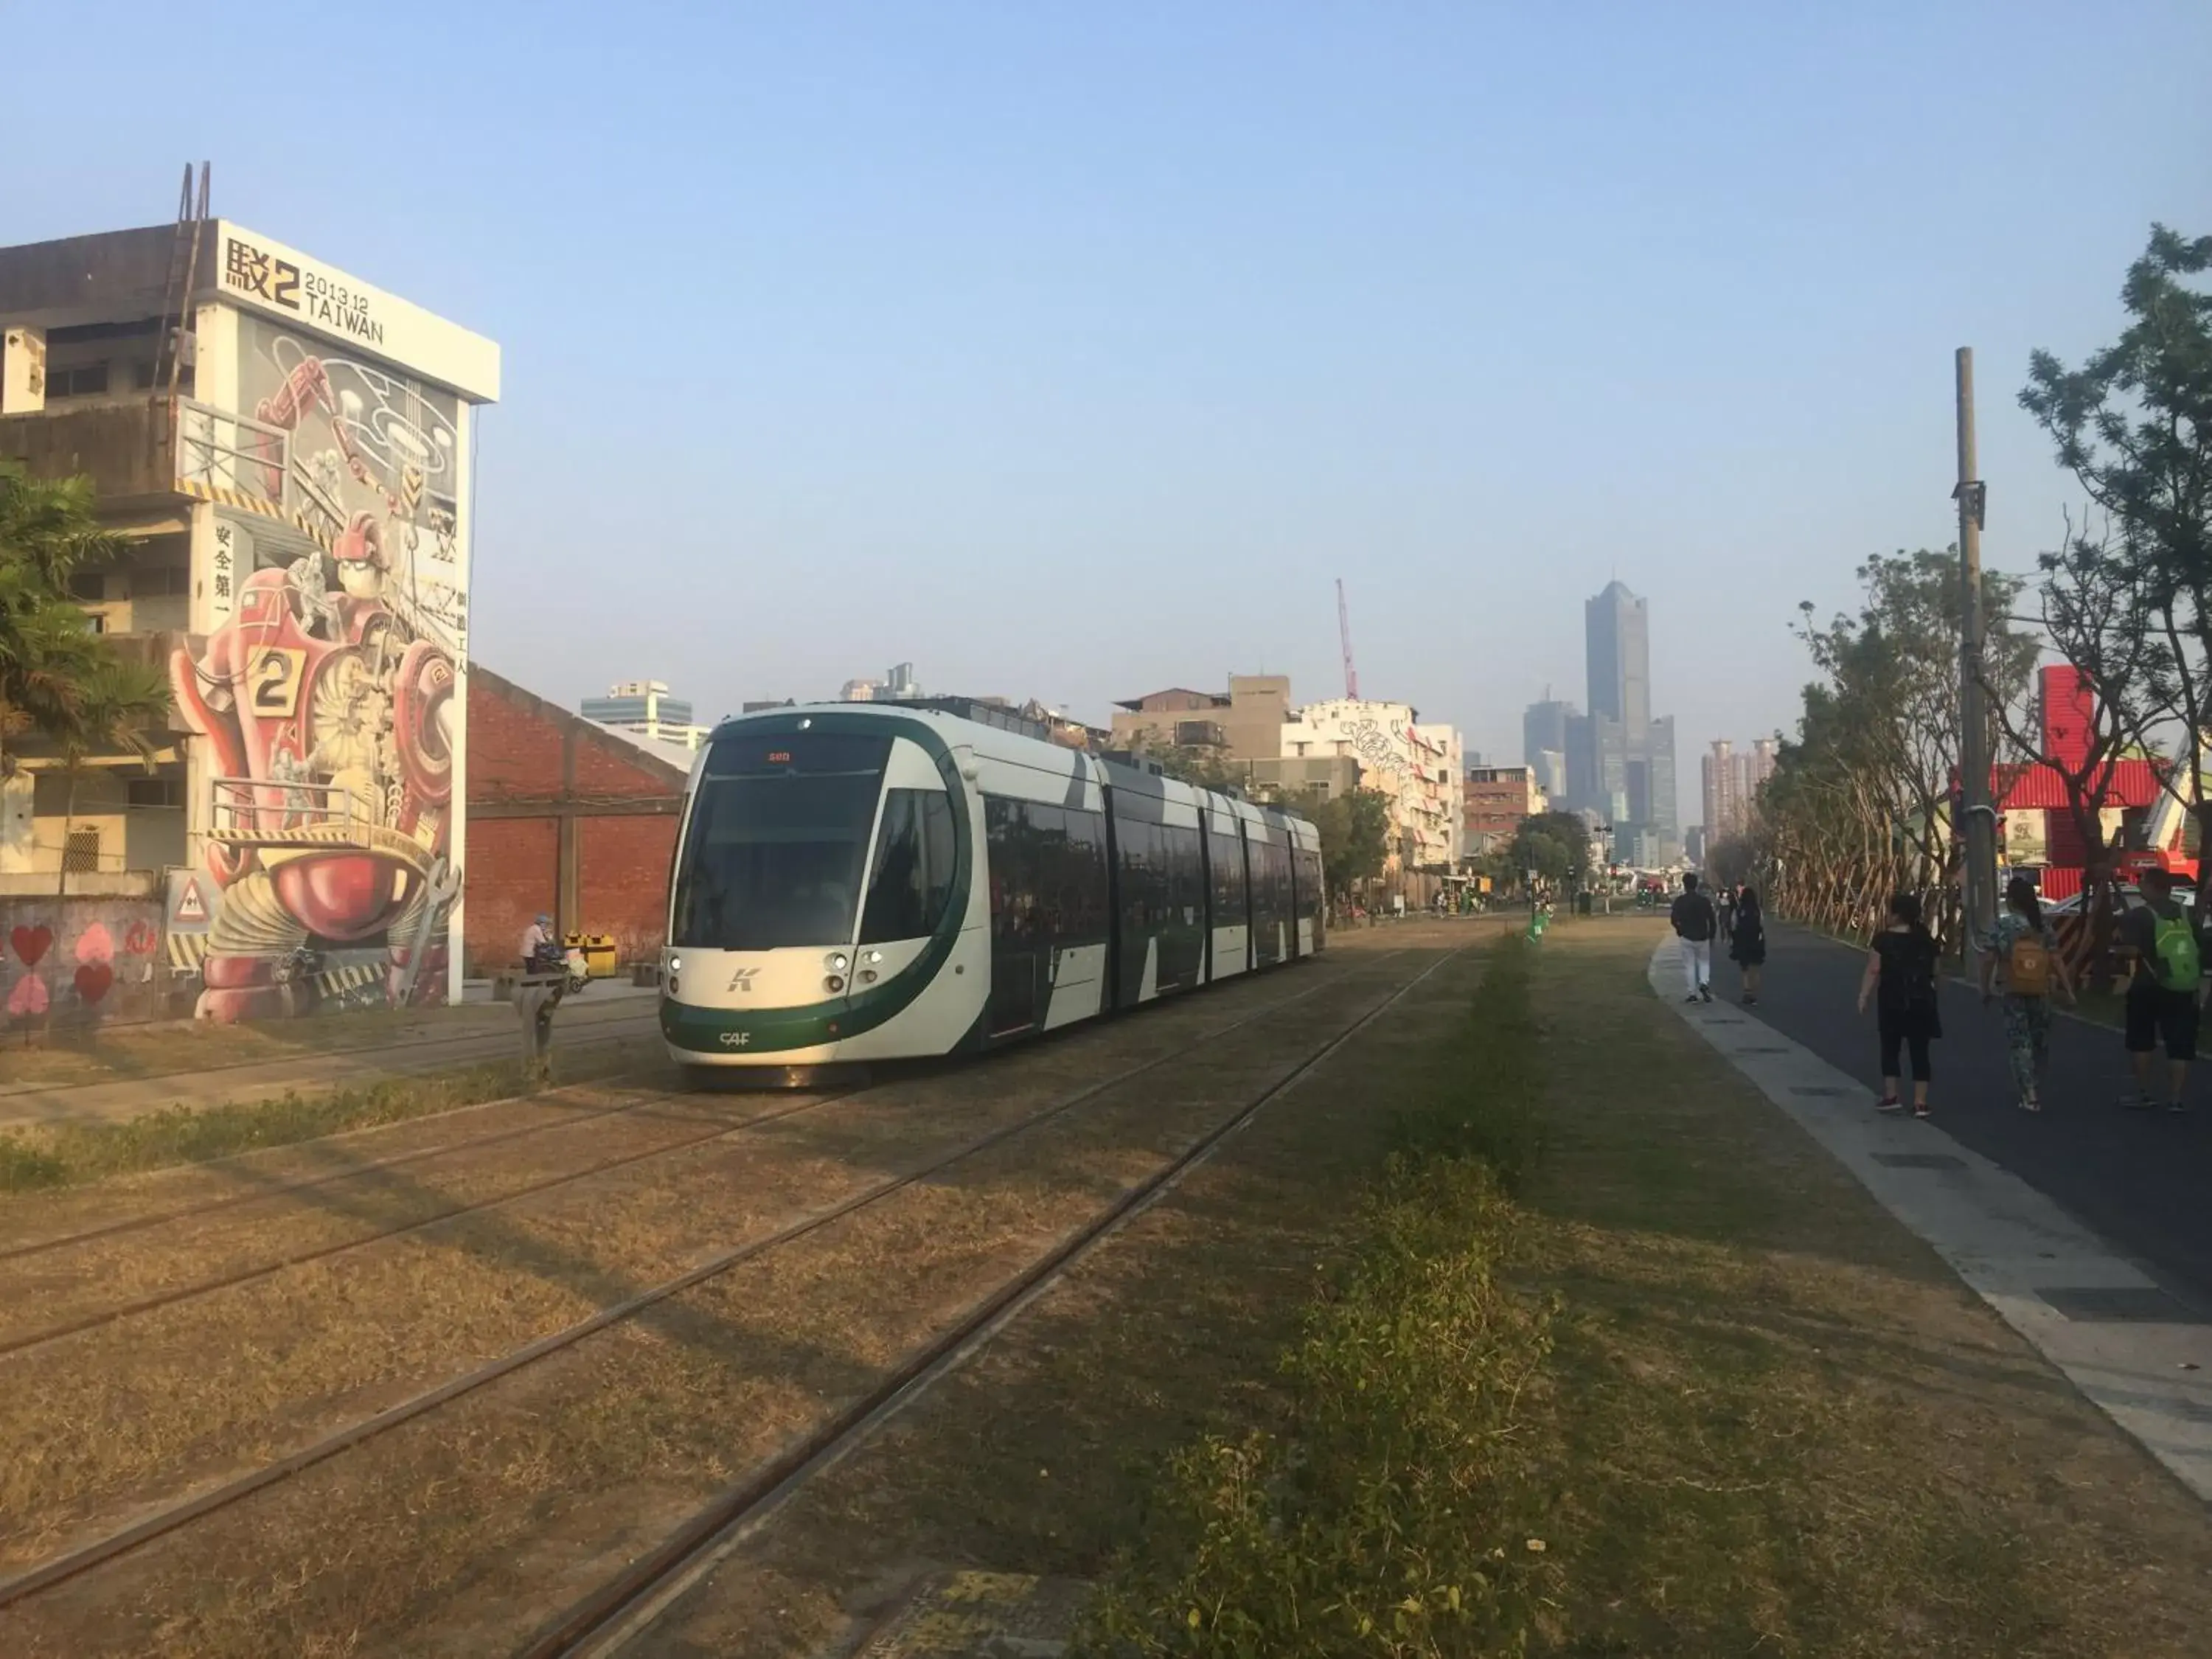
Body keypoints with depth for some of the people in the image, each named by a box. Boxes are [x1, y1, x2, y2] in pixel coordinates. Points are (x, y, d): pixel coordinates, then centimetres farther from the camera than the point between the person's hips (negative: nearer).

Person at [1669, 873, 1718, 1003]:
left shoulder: (1680, 901, -7)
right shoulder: (1705, 901, -3)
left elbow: (1674, 919, -12)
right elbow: (1712, 921, -2)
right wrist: (1711, 936, 10)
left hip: (1687, 938, -1)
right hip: (1703, 938, 1)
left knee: (1690, 965, 6)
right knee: (1704, 962, 17)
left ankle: (1693, 993, 4)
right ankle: (1704, 983, -8)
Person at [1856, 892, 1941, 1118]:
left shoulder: (1884, 939, -10)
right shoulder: (1927, 940, 4)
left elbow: (1873, 971, -13)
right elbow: (1933, 971, 11)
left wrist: (1864, 995, -8)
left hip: (1892, 1001, -3)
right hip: (1922, 1000, 3)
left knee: (1890, 1048, 10)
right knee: (1919, 1051, 5)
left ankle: (1891, 1096, 9)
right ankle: (1920, 1103, 4)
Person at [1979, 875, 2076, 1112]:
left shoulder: (2001, 927, -6)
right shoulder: (2043, 928, 3)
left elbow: (1989, 961, -6)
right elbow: (2057, 961, -2)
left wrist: (1986, 989, 4)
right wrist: (2068, 989, 2)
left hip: (2014, 994, -4)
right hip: (2040, 993, 4)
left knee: (2019, 1041, -2)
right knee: (2039, 1039, 17)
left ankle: (2030, 1095, -12)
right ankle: (2034, 1088, 30)